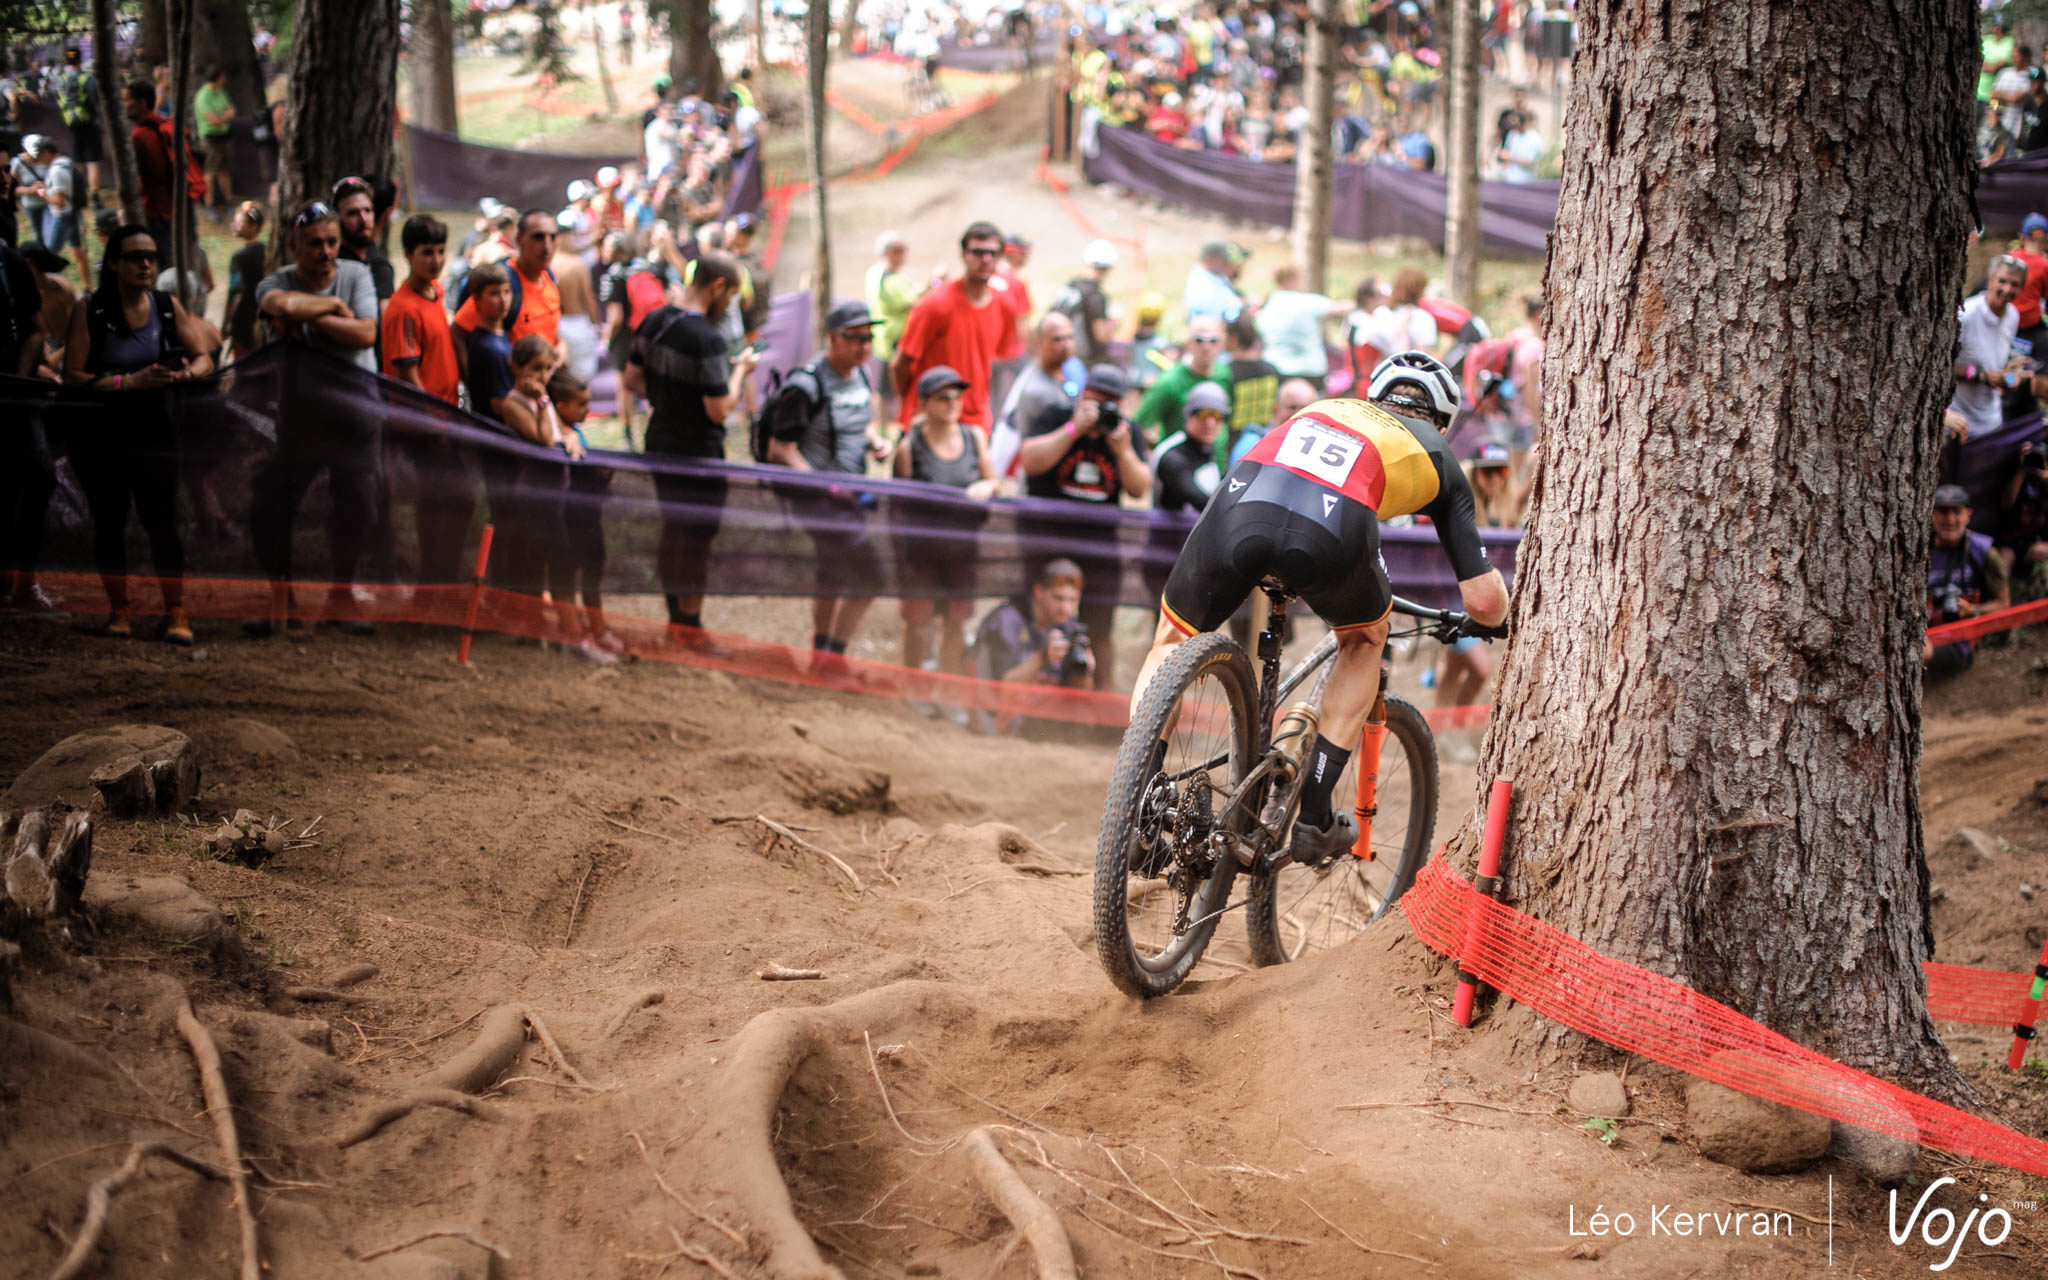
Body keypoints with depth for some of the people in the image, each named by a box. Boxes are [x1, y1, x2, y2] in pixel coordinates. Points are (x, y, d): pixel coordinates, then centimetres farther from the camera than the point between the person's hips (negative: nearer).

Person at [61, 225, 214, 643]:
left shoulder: (168, 306, 3)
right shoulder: (89, 311, -5)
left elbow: (204, 358, 9)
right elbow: (73, 376, -11)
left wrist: (187, 372, -15)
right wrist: (130, 381, -21)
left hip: (153, 430, 1)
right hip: (100, 433, -1)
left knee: (161, 519, -10)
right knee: (109, 521, 6)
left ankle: (176, 612, -6)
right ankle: (118, 609, 16)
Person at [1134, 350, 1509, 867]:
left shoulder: (1326, 408, 44)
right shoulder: (1437, 458, 34)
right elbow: (1484, 600, 29)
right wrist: (1492, 616, 53)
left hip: (1242, 502, 2)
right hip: (1332, 527, -2)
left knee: (1173, 641, 27)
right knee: (1363, 639, 31)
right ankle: (1313, 819, 25)